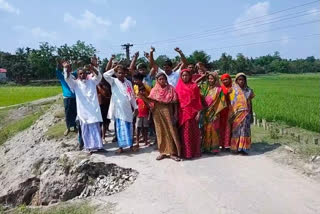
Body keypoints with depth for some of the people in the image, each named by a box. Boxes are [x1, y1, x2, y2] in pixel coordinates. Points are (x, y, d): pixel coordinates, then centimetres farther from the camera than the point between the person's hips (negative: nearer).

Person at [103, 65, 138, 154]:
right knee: (120, 127, 1)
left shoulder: (128, 82, 10)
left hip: (128, 108, 3)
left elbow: (132, 96, 11)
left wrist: (135, 107, 9)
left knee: (129, 127, 9)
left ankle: (131, 145, 19)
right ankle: (121, 147, 7)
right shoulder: (114, 81, 1)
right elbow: (105, 75, -18)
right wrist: (114, 69, -10)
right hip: (118, 109, -3)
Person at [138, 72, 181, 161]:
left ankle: (173, 152, 4)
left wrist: (175, 114, -8)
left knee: (171, 130, -2)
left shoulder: (171, 88, 1)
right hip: (157, 112, 2)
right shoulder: (154, 90, 6)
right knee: (160, 132, 6)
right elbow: (150, 101, -2)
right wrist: (143, 97, -18)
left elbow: (175, 102, -1)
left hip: (168, 112, -2)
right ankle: (163, 152, 15)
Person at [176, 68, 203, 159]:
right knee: (184, 133, 4)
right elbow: (176, 101, 6)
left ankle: (194, 151, 16)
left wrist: (198, 113, -7)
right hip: (182, 113, 1)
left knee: (193, 132, 4)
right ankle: (185, 152, 13)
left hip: (192, 112, -1)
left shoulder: (194, 86, 2)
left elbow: (198, 100, -1)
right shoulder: (179, 87, 7)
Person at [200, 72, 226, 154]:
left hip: (213, 113, -3)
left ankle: (214, 148, 10)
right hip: (205, 112, 3)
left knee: (213, 129, 1)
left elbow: (221, 102, -2)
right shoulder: (204, 87, 8)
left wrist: (216, 112, -7)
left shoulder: (219, 89, -2)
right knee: (205, 129, 7)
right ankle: (205, 147, 16)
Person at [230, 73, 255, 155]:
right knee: (236, 130, 4)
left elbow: (250, 102, 13)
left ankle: (243, 148, 2)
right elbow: (231, 102, 2)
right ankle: (235, 147, 12)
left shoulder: (248, 90, 9)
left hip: (245, 114, 2)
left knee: (244, 130, -2)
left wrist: (250, 115, 12)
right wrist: (232, 114, -4)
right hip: (236, 113, -1)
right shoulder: (233, 90, 3)